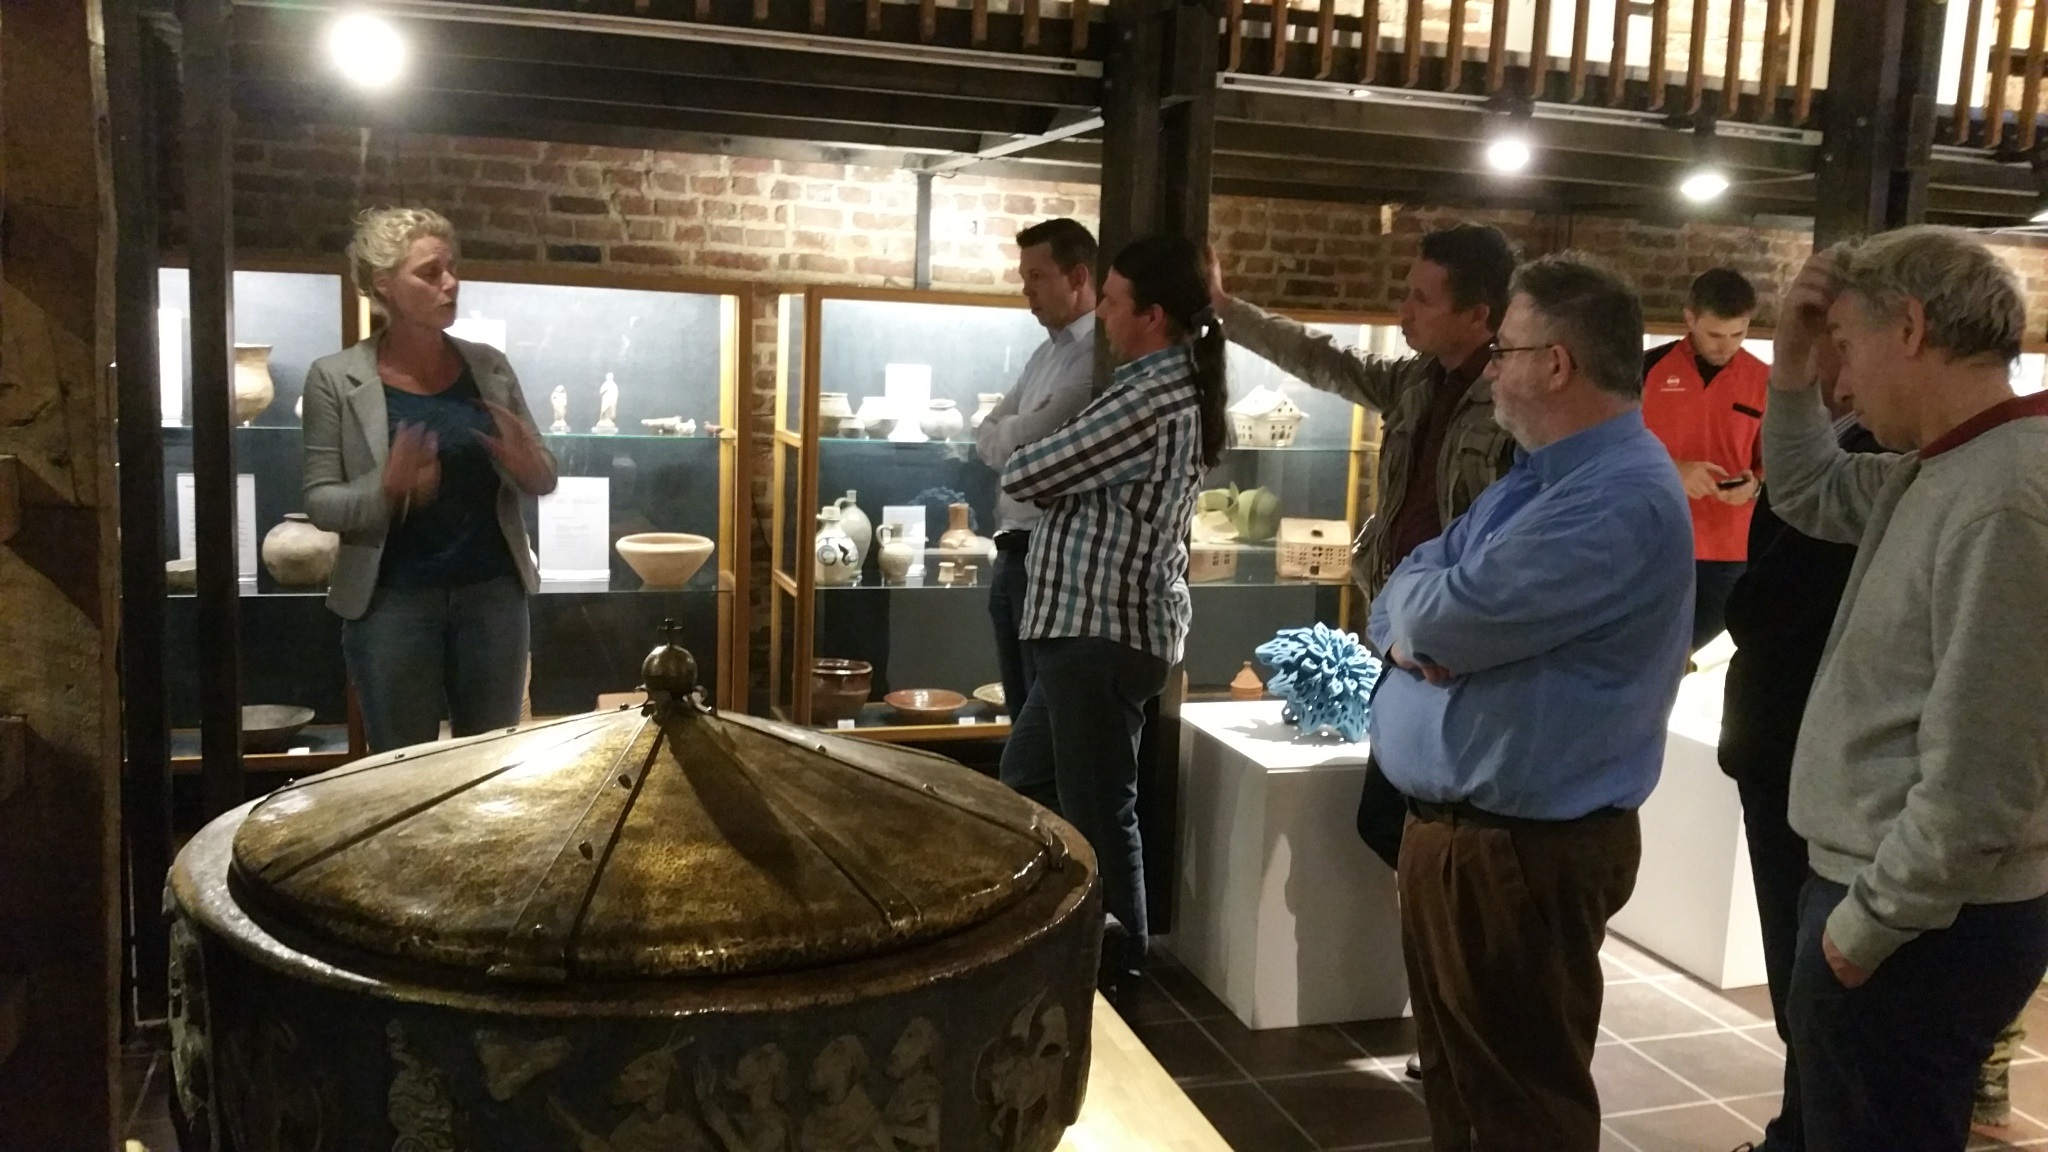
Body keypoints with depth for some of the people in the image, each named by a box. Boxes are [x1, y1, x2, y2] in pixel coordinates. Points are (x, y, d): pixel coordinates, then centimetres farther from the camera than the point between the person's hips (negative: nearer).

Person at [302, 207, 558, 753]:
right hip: (393, 599, -2)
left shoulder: (490, 366, 4)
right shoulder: (336, 379, -5)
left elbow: (545, 478, 8)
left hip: (493, 591, 3)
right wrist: (386, 489, -25)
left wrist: (529, 466, -15)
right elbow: (321, 501, -5)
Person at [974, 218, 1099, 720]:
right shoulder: (1045, 353, 17)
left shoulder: (1098, 357, -13)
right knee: (1024, 715, 15)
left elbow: (1021, 440, -17)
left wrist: (1005, 435, 3)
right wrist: (1017, 441, -6)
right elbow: (987, 435, 14)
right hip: (1014, 552, 9)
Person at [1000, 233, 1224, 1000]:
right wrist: (1052, 471, 0)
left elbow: (1023, 477, -16)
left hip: (1106, 629, -11)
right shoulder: (1175, 383, 14)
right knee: (1026, 781, 22)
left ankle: (1113, 974, 15)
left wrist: (1022, 461, 5)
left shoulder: (1151, 396, -20)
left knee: (1096, 813, 0)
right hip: (1097, 622, 11)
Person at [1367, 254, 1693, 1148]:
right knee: (1454, 1077, 23)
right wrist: (1413, 629, -12)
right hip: (1447, 824, 10)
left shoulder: (1622, 496, -22)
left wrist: (1411, 608, -4)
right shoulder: (1535, 477, 12)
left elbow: (1450, 618, -27)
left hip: (1523, 848, -10)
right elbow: (1402, 601, 11)